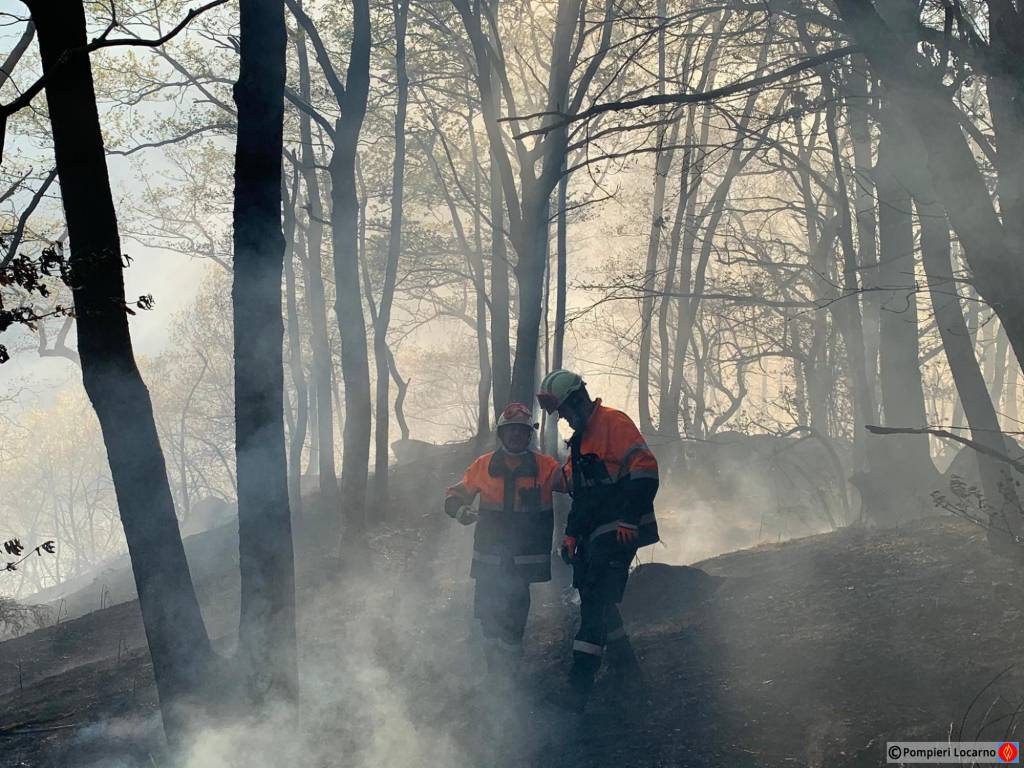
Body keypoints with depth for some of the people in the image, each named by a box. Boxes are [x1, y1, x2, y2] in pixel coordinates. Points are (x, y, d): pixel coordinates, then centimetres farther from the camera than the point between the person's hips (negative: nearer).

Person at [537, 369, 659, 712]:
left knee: (596, 604, -14)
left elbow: (645, 468, -18)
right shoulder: (580, 439, 22)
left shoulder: (612, 423, -9)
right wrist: (571, 534, 20)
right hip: (594, 536, 10)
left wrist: (629, 520, -21)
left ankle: (579, 684, -17)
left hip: (618, 533, -10)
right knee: (597, 604, 11)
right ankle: (626, 671, 22)